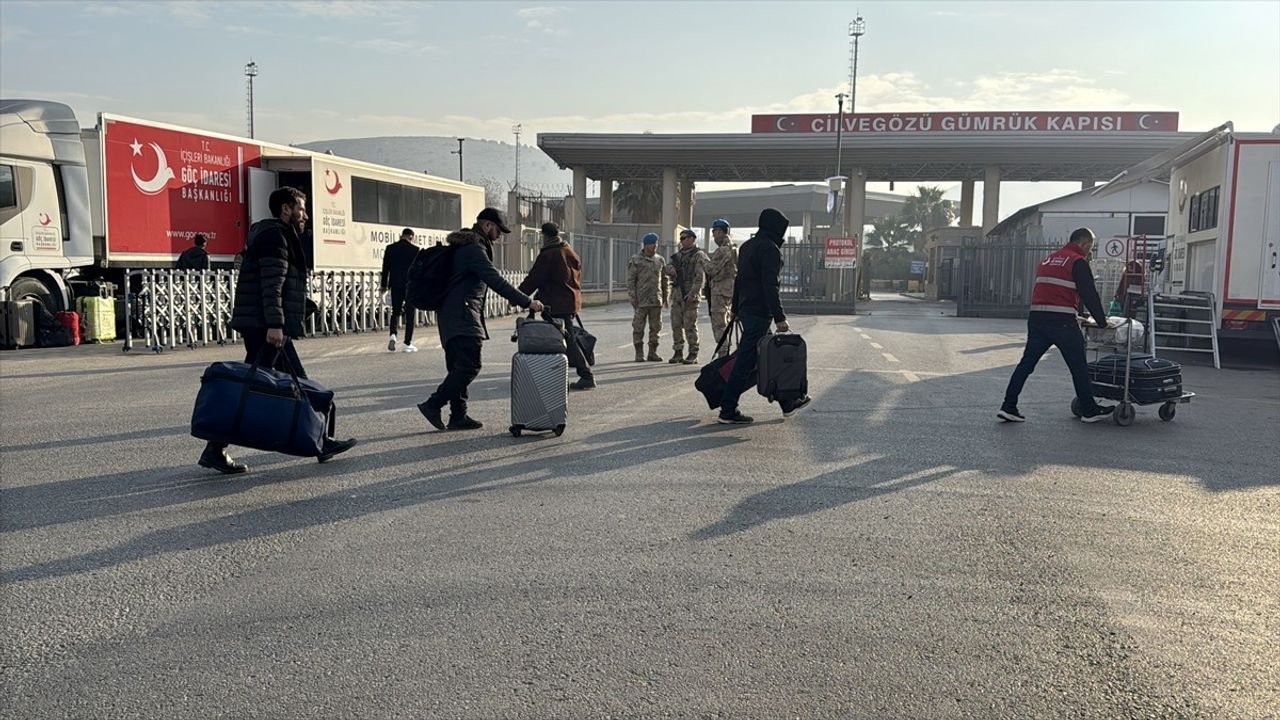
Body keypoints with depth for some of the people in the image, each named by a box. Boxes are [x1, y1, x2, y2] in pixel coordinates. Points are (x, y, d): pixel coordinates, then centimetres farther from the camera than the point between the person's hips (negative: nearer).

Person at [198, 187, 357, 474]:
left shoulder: (278, 235, 22)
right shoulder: (275, 236, -9)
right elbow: (271, 284, -19)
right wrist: (274, 324, -24)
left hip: (268, 328, 11)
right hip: (265, 327, -11)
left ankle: (319, 442, 16)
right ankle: (214, 450, -4)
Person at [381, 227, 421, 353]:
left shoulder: (390, 248, 3)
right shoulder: (415, 249, -5)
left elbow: (386, 268, 5)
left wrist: (384, 285, 13)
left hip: (395, 285, 3)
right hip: (411, 285, -3)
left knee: (395, 312, 14)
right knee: (410, 314, 3)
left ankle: (393, 335, -10)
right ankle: (408, 344, 3)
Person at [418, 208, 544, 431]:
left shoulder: (466, 246, 20)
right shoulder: (474, 249, -13)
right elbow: (496, 281, -21)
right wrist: (527, 302, -19)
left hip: (453, 316, 11)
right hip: (461, 316, -11)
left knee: (459, 367, 11)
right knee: (470, 366, -12)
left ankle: (458, 416, 13)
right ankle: (433, 405, -10)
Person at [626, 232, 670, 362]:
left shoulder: (660, 260, 12)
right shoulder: (635, 260, -1)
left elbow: (665, 279, 17)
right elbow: (630, 280, -3)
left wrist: (666, 296, 13)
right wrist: (632, 298, -9)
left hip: (657, 300, 4)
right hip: (641, 301, -4)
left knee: (656, 327, 6)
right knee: (638, 327, -1)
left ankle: (653, 352, 14)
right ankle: (639, 353, 7)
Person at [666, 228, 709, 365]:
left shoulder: (698, 255, -5)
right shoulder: (679, 255, 19)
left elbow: (700, 277, -14)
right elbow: (668, 267, 20)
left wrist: (693, 292, -24)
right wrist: (671, 269, -5)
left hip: (690, 296, -7)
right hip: (677, 294, 7)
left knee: (690, 325, -6)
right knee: (676, 325, 8)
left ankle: (693, 355, 0)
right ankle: (678, 353, 16)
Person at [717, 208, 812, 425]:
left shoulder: (747, 246, 16)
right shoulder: (770, 248, -13)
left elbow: (739, 279, 21)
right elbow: (770, 286, -20)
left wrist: (737, 309, 26)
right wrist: (780, 318, -20)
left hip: (746, 310, 10)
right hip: (760, 313, -10)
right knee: (746, 362, -7)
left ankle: (788, 402, 25)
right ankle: (728, 411, -5)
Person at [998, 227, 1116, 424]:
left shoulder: (1048, 259, 21)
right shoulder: (1078, 262, -2)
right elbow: (1090, 295, -5)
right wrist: (1102, 322, 6)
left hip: (1036, 318, 7)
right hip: (1061, 321, -7)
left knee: (1027, 362, 7)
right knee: (1078, 365, 6)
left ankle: (1008, 407, 2)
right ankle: (1089, 411, 15)